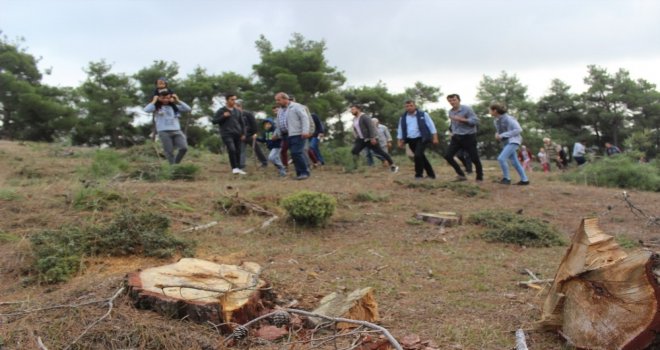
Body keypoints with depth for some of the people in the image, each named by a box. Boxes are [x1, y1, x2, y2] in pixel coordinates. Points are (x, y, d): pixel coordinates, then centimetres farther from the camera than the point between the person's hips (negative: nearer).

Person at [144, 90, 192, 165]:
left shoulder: (174, 106, 16)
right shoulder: (156, 107, 8)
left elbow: (188, 109, 9)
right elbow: (146, 110, -10)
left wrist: (178, 101, 8)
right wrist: (154, 101, -1)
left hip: (176, 131, 2)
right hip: (164, 132, -2)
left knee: (184, 148, -14)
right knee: (169, 152, -6)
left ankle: (176, 164, 6)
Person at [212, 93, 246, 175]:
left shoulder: (237, 111, 15)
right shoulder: (221, 111, 3)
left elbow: (242, 123, 21)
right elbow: (214, 121, 1)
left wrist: (243, 134, 12)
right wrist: (223, 116, -11)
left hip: (237, 134, 5)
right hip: (227, 134, -4)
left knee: (238, 151, 4)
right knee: (232, 149, -22)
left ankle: (238, 168, 15)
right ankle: (234, 168, -19)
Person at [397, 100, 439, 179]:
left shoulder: (423, 114, -2)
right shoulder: (403, 118, 8)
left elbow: (431, 126, -2)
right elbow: (400, 130, 13)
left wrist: (435, 138, -7)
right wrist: (399, 141, 5)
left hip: (422, 139, -5)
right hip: (411, 140, 5)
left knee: (417, 155, -21)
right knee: (421, 156, 11)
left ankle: (419, 175, -6)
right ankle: (431, 174, 24)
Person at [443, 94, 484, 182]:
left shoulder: (467, 109, -12)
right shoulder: (450, 112, 9)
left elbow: (476, 121, -19)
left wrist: (461, 119, -24)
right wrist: (453, 132, 11)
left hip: (468, 137, -6)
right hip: (456, 137, 6)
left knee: (474, 158, -1)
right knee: (448, 156, -5)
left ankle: (479, 178, 17)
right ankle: (461, 174, 6)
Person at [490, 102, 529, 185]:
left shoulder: (508, 118, -19)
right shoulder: (496, 121, 5)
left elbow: (518, 129, -21)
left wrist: (502, 135, -23)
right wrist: (497, 135, -5)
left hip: (513, 141, -9)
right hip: (506, 142, 9)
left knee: (501, 158, -20)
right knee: (514, 162, 11)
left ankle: (506, 178, -7)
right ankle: (524, 180, 19)